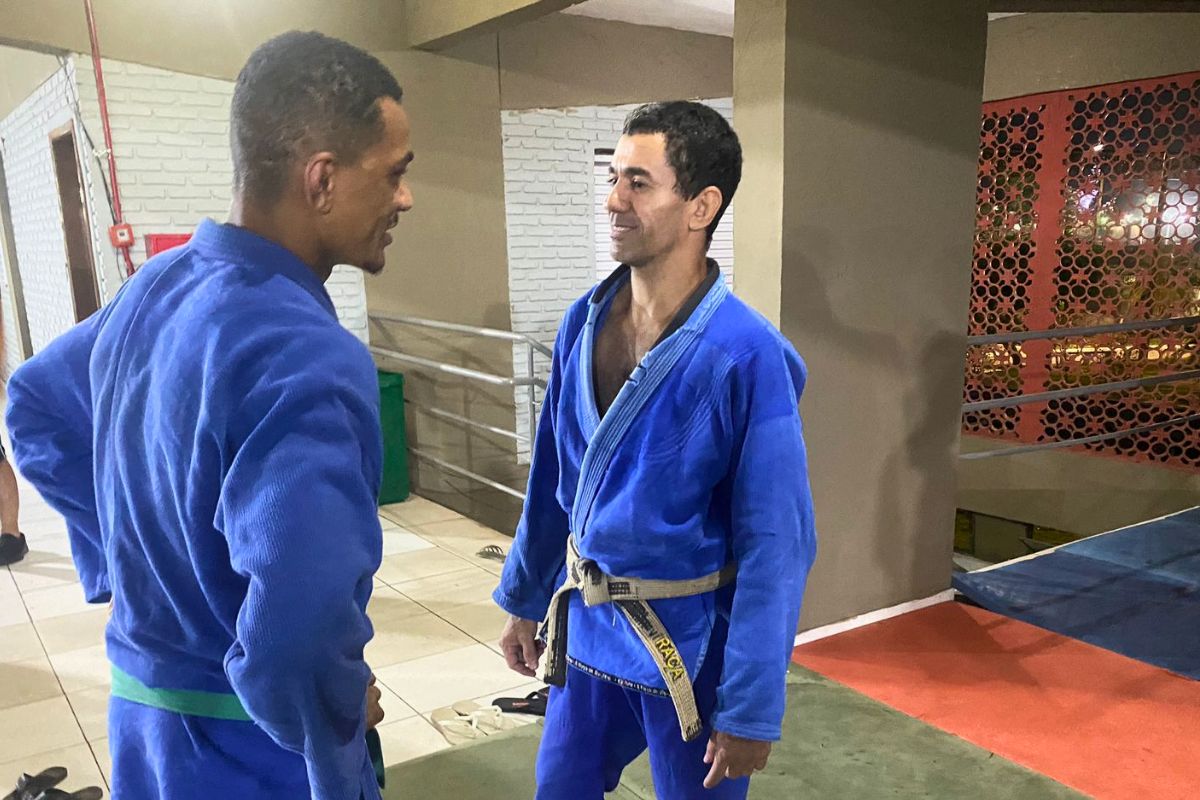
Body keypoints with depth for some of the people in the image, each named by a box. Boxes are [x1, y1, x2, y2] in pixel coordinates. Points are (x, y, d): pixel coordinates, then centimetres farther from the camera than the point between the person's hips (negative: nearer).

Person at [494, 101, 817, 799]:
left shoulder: (746, 355, -22)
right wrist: (524, 599, 13)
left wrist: (751, 708, -15)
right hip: (586, 622, 5)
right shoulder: (585, 319, -4)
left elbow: (776, 543, -18)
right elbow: (552, 480, 6)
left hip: (690, 640, -5)